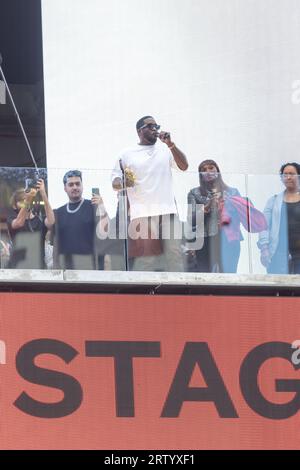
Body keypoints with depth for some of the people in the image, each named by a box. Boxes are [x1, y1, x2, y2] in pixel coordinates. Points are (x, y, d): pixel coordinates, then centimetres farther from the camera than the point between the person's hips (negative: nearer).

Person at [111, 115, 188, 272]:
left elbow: (184, 166, 2)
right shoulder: (126, 155, 11)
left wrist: (170, 144, -10)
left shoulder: (165, 150, 14)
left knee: (174, 252, -2)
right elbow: (115, 180, 11)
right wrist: (122, 183, -13)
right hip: (141, 214, -2)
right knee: (144, 260, -9)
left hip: (167, 212, 2)